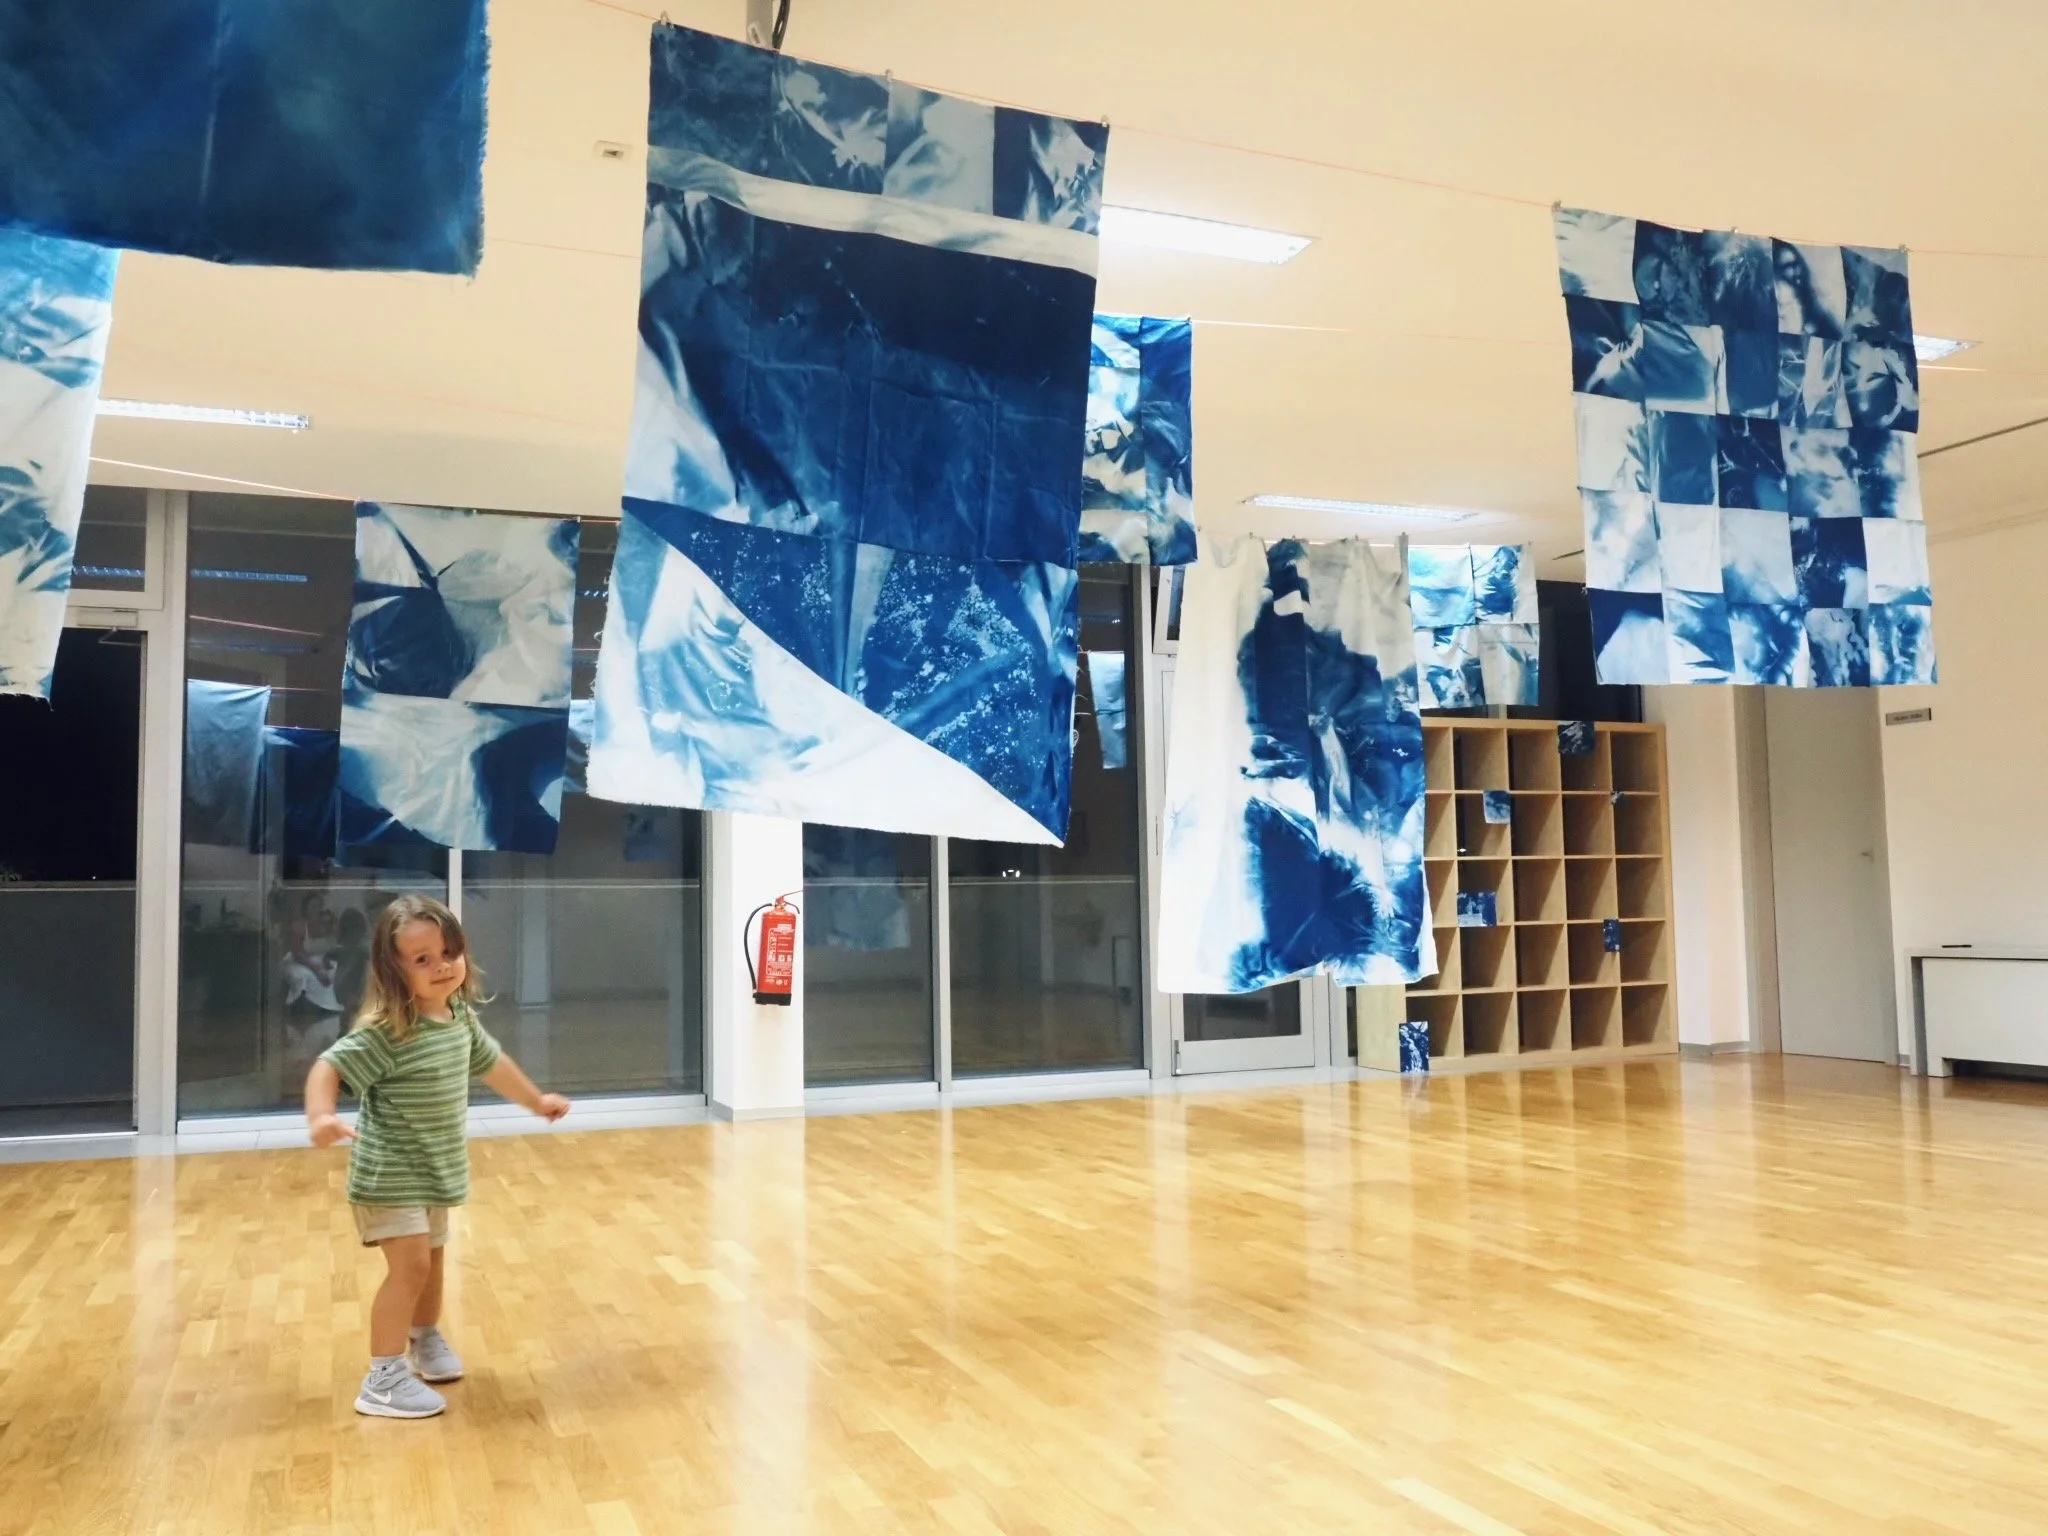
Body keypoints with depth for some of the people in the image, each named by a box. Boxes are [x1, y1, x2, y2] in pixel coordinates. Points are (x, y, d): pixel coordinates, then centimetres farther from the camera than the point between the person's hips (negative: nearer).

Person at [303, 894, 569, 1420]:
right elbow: (328, 1066, -30)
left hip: (435, 1170, 8)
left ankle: (426, 1341, 45)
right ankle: (383, 1379, -1)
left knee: (432, 1259, 22)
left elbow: (491, 1062, 17)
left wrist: (537, 1101, 29)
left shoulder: (461, 1017, -1)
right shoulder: (384, 1032, -25)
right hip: (389, 1175, -8)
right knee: (409, 1264, -13)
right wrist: (321, 1117, -50)